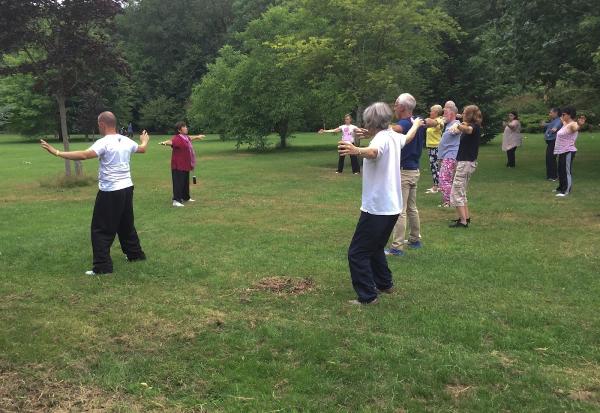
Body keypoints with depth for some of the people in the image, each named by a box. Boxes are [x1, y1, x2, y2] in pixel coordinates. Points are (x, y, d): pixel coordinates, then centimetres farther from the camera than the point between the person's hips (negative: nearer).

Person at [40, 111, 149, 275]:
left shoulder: (104, 143, -16)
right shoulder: (126, 141, 6)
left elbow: (84, 155, -29)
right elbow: (142, 149, 26)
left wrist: (57, 153, -26)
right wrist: (145, 141, 49)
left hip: (110, 192, -8)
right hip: (127, 189, 8)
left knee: (101, 230, -1)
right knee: (126, 225, 23)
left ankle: (103, 266, -2)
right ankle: (135, 254, 34)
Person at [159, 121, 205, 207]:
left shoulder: (185, 137, 12)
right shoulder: (177, 138, -18)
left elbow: (190, 138, 35)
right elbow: (171, 141, -39)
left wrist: (197, 137, 53)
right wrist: (165, 142, -62)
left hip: (185, 165, 9)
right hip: (178, 166, -9)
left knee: (186, 182, 19)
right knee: (178, 182, -10)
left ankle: (186, 197, 33)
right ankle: (176, 201, -9)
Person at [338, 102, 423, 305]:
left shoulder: (382, 138, -17)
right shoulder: (393, 136, 10)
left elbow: (374, 152, -42)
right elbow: (408, 136, 35)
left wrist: (357, 151, -63)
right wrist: (416, 124, 57)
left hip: (377, 208, -10)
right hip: (392, 207, 10)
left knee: (357, 253, -4)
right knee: (375, 248, 26)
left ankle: (368, 296, -2)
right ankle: (385, 284, 37)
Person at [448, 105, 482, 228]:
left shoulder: (475, 127, -16)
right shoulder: (473, 126, 13)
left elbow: (468, 129, -43)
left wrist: (458, 126, -59)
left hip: (466, 163, -10)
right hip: (465, 162, 10)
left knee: (456, 192, -9)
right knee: (461, 192, 18)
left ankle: (463, 221, -9)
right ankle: (466, 217, 24)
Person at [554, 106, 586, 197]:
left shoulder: (572, 125, -17)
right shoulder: (565, 124, 13)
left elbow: (577, 127, -42)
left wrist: (580, 125, -65)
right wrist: (562, 119, 61)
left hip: (568, 152, -10)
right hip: (562, 151, 10)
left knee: (567, 171, -6)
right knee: (561, 170, 19)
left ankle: (566, 191, -2)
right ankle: (561, 188, 32)